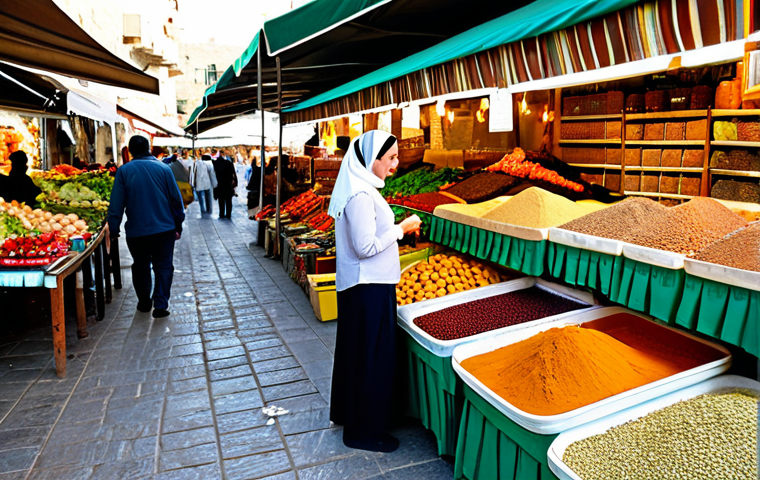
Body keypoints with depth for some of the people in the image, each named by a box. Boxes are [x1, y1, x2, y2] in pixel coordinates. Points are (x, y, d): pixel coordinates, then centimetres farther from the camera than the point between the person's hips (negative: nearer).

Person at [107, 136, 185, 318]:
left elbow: (116, 204, -4)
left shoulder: (124, 171, -4)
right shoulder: (163, 168, -2)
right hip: (164, 228, 0)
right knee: (163, 266, 7)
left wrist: (113, 229, 4)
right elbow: (176, 199, 0)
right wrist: (178, 225, 9)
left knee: (141, 267, 17)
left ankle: (144, 303, 28)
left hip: (136, 231, 1)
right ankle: (160, 305, -3)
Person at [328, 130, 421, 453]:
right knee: (371, 356, 2)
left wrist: (396, 228, 10)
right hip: (369, 287, -10)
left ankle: (347, 412, 40)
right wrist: (401, 229, -15)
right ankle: (364, 431, 19)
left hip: (362, 284, 10)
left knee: (355, 351, 21)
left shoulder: (361, 187, 10)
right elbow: (366, 246, -24)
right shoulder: (361, 194, -22)